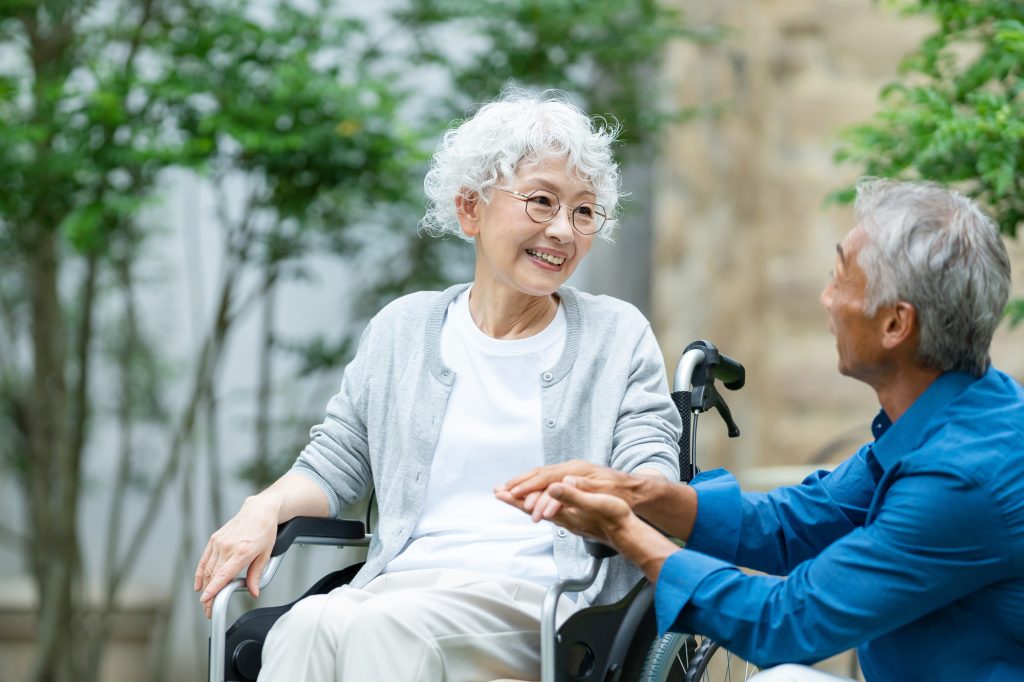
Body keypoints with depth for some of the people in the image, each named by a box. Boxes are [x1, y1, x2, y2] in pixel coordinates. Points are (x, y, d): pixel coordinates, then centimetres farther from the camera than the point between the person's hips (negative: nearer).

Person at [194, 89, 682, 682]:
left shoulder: (618, 337, 14)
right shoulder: (404, 329, 20)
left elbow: (655, 473, 3)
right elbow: (334, 465, 20)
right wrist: (266, 507, -3)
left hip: (540, 593, -2)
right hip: (403, 581, 2)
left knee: (385, 626, -36)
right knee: (307, 625, -35)